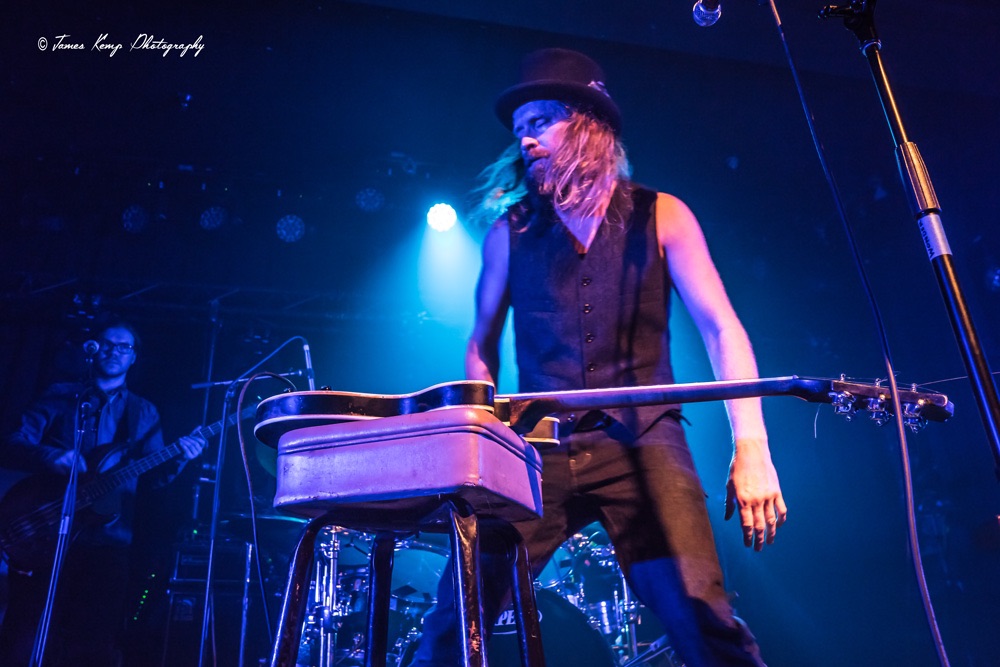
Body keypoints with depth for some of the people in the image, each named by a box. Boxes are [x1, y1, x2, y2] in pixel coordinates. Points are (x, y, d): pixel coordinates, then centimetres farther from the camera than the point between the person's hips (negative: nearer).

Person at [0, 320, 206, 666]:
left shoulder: (144, 413, 16)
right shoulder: (60, 395, 11)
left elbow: (154, 474, 8)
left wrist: (178, 459, -14)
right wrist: (51, 456, -16)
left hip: (108, 540, 1)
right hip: (43, 532, -1)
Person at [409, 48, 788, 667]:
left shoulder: (659, 216, 6)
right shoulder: (510, 231, 10)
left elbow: (723, 329, 0)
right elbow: (482, 345, 16)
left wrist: (751, 446, -12)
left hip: (643, 445, -1)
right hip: (539, 450, 1)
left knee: (702, 617, -12)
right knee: (454, 617, -6)